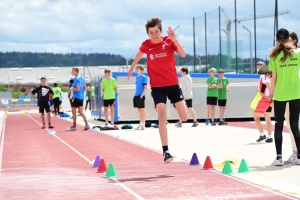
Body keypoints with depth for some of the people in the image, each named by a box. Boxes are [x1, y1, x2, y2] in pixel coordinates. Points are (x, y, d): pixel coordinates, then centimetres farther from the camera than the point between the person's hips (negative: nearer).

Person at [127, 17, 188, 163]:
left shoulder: (169, 41, -9)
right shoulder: (146, 45, -5)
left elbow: (183, 54, -24)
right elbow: (139, 54, 19)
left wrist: (174, 40, -37)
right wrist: (132, 68, 31)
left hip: (173, 84, 1)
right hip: (157, 86, -1)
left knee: (184, 118, 4)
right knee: (162, 116, -18)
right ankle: (165, 151, -14)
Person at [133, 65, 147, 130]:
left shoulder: (143, 77, -8)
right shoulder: (137, 77, 15)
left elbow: (145, 87, -12)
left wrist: (142, 94, -19)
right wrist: (135, 94, 14)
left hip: (141, 96, -8)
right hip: (136, 95, 8)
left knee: (142, 110, -7)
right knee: (139, 110, 11)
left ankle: (143, 125, -6)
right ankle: (141, 124, 17)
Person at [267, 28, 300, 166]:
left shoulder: (275, 56, -5)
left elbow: (274, 78, -5)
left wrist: (270, 94, 3)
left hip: (280, 95, -2)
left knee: (279, 125, 4)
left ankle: (279, 157, -2)